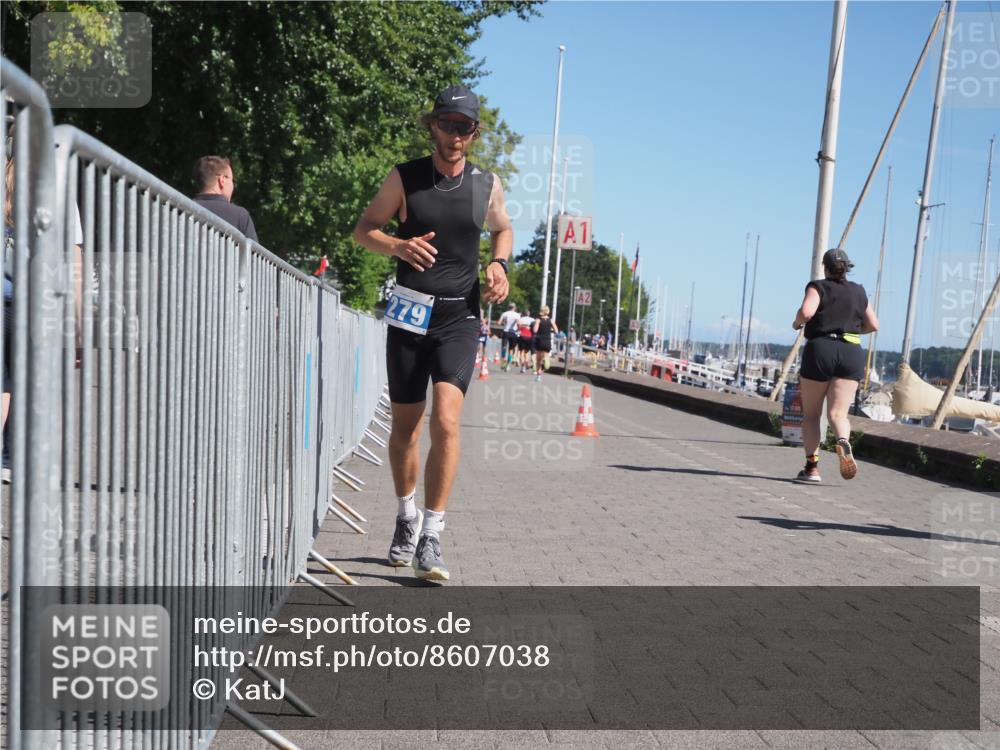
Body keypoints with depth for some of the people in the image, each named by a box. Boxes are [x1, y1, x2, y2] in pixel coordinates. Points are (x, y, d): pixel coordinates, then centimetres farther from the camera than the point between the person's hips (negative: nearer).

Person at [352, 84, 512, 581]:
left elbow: (503, 229, 22)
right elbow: (364, 228, 4)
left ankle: (431, 538, -9)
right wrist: (398, 246, -17)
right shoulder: (405, 178, -1)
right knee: (405, 425, 10)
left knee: (446, 421, -17)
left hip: (459, 318, 0)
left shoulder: (487, 185, 4)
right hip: (410, 313, 1)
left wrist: (499, 265, 0)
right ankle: (407, 517, 33)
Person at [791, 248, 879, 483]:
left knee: (811, 414, 8)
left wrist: (797, 322, 4)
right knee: (838, 413, -3)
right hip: (851, 353, 3)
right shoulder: (858, 292, 15)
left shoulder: (818, 287, 2)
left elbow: (806, 312, -16)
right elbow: (873, 325, 18)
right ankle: (843, 442, -36)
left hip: (820, 350, -3)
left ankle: (812, 467, 2)